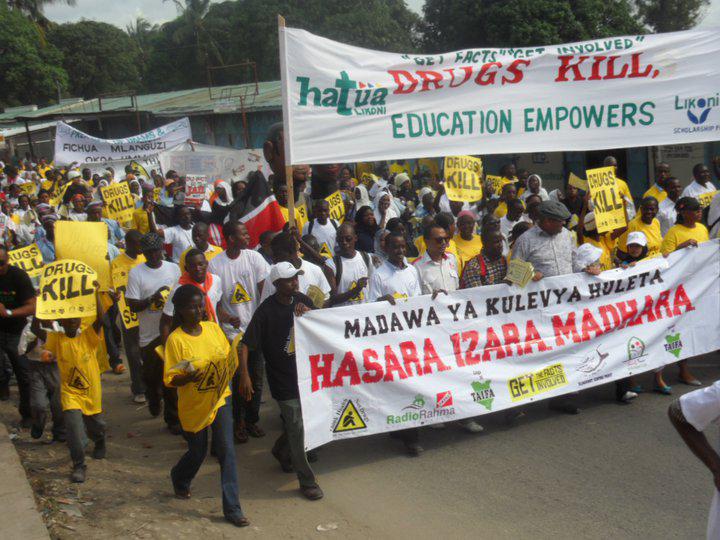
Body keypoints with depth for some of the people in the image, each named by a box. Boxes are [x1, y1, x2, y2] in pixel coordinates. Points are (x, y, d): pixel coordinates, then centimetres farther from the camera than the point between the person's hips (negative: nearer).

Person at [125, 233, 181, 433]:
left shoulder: (173, 269, 5)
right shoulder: (136, 273, -3)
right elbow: (132, 305, -5)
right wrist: (151, 300, -22)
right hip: (149, 334, -1)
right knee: (151, 376, 11)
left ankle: (173, 418, 10)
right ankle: (154, 402, 42)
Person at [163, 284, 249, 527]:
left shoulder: (213, 328, -2)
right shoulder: (176, 339, -14)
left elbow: (228, 358, 10)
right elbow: (170, 379, -14)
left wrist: (229, 369, -11)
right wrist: (189, 377, -32)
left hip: (220, 398, 3)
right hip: (193, 405, -2)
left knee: (226, 450, -4)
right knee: (197, 452, 15)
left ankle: (232, 509, 2)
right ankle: (179, 479, 49)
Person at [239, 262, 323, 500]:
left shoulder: (302, 301, 0)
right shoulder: (266, 311, -16)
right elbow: (245, 345, -16)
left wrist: (309, 313, -13)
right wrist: (244, 376, -24)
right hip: (283, 380, -6)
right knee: (297, 428, -3)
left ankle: (282, 451, 48)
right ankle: (307, 482, 10)